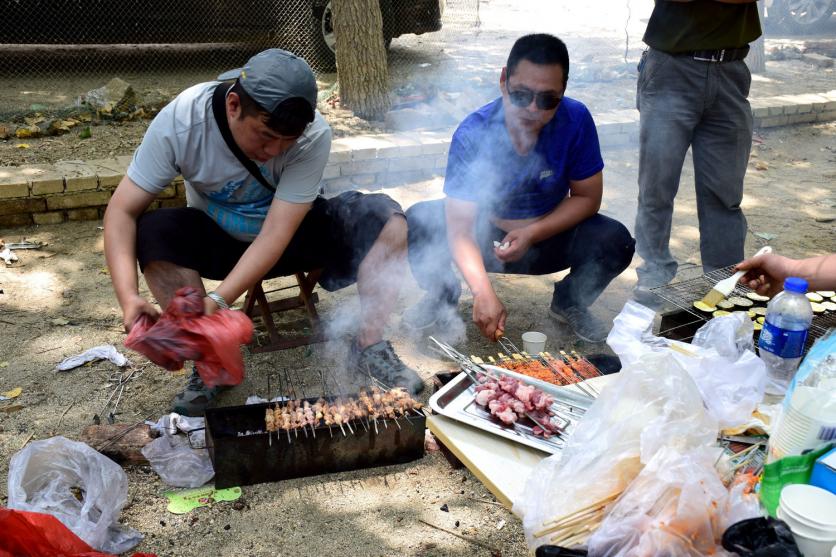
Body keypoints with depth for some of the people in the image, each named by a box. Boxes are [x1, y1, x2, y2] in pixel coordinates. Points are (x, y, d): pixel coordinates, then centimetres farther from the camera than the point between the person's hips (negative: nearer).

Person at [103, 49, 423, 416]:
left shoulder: (314, 136, -28)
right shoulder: (179, 122, -26)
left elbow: (276, 235, -31)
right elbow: (122, 211, -24)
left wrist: (217, 300, -43)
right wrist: (128, 297, -39)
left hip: (293, 232, 0)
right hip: (217, 239, 1)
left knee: (386, 221, -22)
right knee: (153, 233, -30)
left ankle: (369, 347, -12)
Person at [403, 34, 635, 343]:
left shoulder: (575, 121, -21)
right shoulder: (472, 135, -26)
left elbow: (587, 198, -11)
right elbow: (459, 229, -30)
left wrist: (532, 233, -25)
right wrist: (483, 292, -45)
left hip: (548, 237, 1)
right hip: (484, 238, -1)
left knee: (615, 241, -25)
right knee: (418, 223, -27)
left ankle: (570, 303, 8)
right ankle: (443, 295, 6)